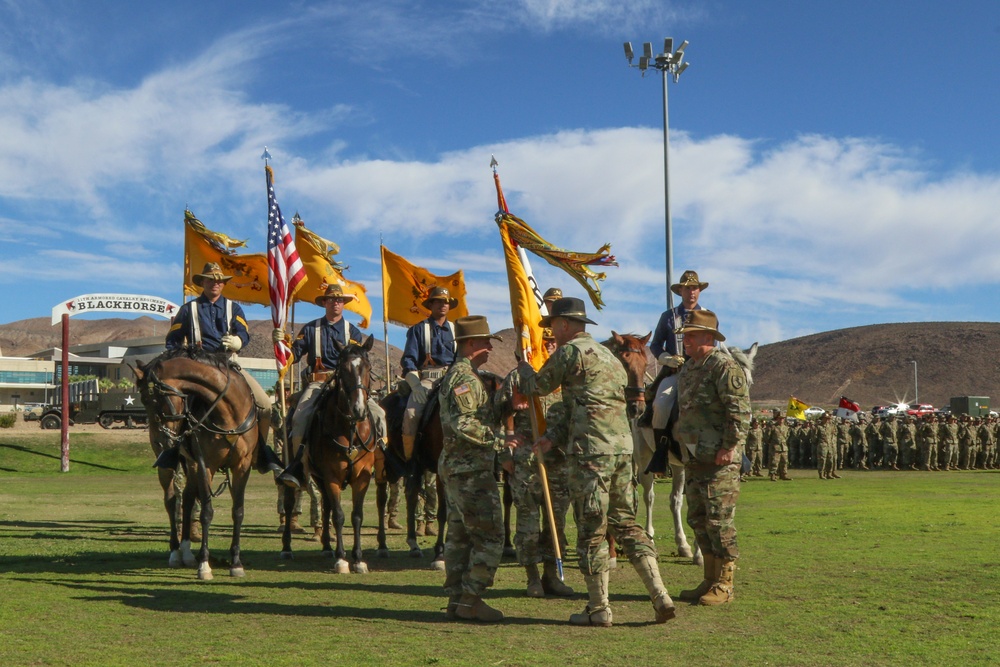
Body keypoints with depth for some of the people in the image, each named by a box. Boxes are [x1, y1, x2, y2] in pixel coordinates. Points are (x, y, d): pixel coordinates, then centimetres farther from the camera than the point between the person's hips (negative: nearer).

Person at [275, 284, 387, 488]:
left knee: (378, 413, -17)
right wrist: (281, 341, -12)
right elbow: (294, 355, 6)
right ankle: (297, 467, -22)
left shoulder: (353, 332, 15)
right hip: (318, 383, -1)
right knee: (300, 416, -27)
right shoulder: (310, 329, 13)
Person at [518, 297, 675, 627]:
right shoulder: (608, 355, 22)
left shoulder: (570, 351, -5)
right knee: (626, 524, 13)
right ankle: (660, 596, 6)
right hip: (623, 447, 8)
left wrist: (523, 368, 28)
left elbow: (539, 386, 7)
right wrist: (553, 434, 15)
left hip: (591, 451, -8)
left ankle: (598, 609, 8)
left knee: (591, 530, 1)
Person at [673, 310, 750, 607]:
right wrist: (682, 443, 21)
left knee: (719, 521, -5)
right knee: (698, 520, 12)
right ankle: (710, 580, 21)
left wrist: (729, 447, -20)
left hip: (719, 460, -9)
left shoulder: (725, 367, -12)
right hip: (694, 459, 9)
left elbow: (740, 412, -18)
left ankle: (724, 585, 4)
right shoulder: (688, 368, 16)